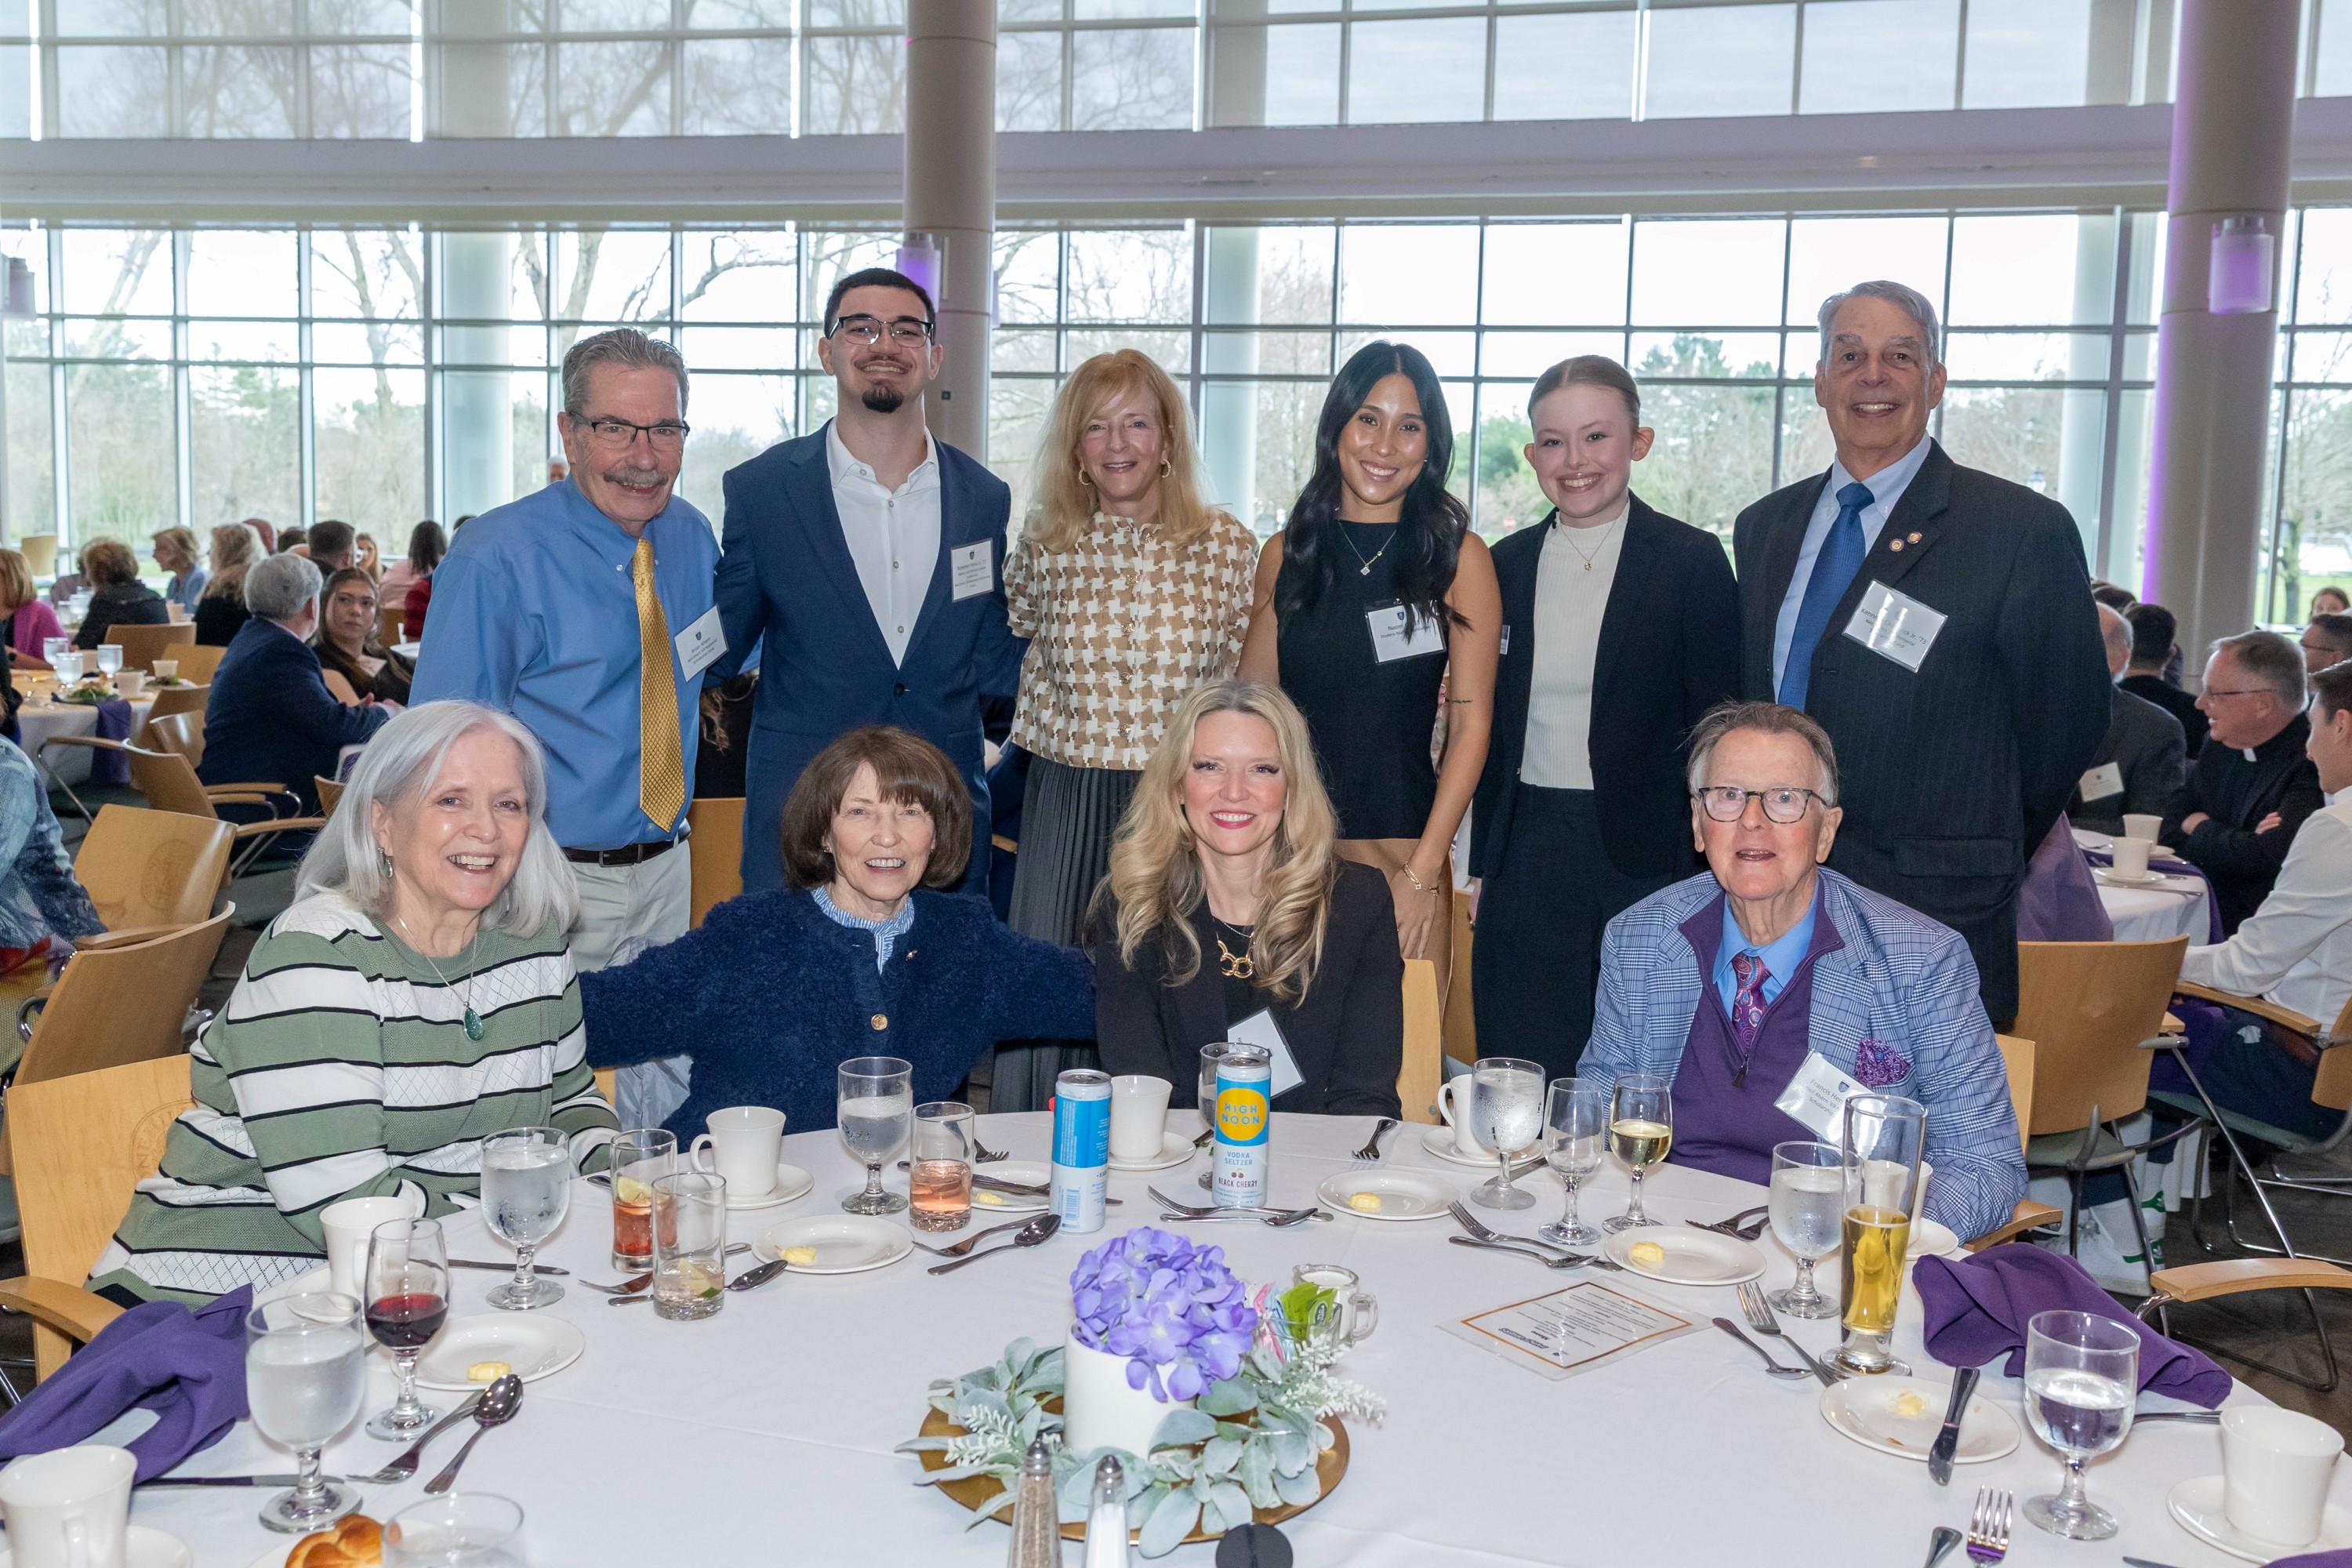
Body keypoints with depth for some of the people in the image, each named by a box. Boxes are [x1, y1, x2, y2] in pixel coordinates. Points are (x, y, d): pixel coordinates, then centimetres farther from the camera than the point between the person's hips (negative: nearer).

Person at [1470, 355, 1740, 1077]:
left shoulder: (1692, 560, -1)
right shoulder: (1507, 565, 10)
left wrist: (1698, 876, -8)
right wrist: (1482, 866, 11)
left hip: (1643, 856, -3)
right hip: (1527, 860, 3)